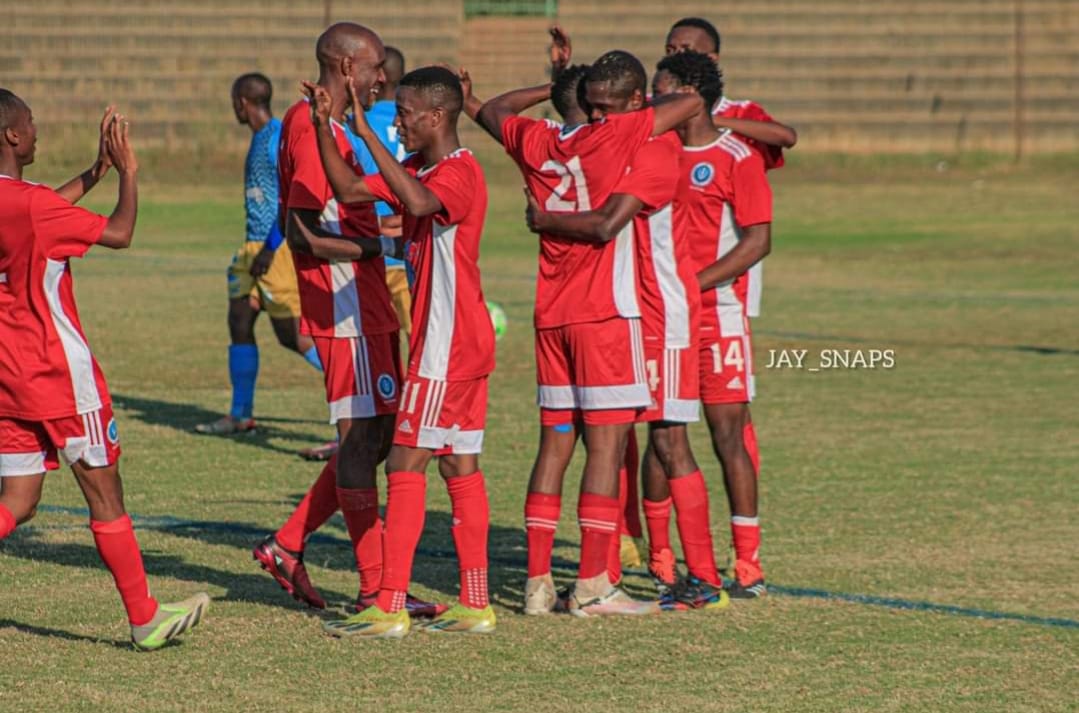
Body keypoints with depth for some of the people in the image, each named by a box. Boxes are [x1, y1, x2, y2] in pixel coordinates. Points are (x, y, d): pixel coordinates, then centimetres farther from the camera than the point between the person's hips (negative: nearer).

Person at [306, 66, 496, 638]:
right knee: (460, 467, 10)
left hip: (445, 346, -10)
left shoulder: (459, 172, -16)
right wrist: (324, 124, 5)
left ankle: (390, 609, -10)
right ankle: (476, 605, 12)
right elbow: (350, 190, 16)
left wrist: (366, 134, -36)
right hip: (463, 343, 10)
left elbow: (419, 202, -38)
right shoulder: (420, 170, 15)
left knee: (406, 466, -9)